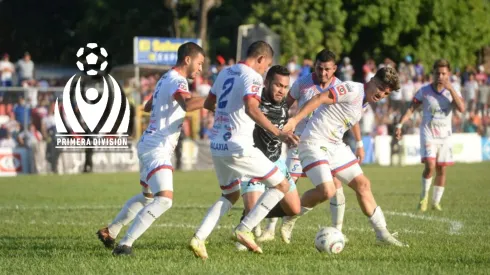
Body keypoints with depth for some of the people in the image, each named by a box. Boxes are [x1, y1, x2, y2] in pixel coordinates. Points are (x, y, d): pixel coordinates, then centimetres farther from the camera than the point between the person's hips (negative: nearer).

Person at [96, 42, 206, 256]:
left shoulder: (166, 79, 16)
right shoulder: (176, 81, -15)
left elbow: (148, 106, 33)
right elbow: (188, 104, -37)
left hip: (148, 144, 11)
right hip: (157, 148, -11)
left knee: (148, 195, 28)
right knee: (164, 198, -22)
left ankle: (110, 231, 38)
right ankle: (126, 244, -25)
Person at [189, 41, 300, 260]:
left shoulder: (225, 73, 12)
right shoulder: (253, 77, -12)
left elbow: (208, 104, 24)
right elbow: (251, 109, -29)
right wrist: (278, 133, -35)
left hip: (217, 145, 8)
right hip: (238, 147, -8)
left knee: (230, 195, 25)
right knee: (281, 185, 4)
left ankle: (199, 238, 8)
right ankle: (244, 230, -3)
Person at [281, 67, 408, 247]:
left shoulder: (363, 103, 16)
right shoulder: (353, 90, -14)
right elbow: (319, 99, -23)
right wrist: (295, 120, -31)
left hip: (335, 146, 10)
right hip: (315, 143, -10)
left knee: (362, 184, 6)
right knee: (327, 191, -21)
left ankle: (382, 234, 13)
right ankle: (291, 217, 4)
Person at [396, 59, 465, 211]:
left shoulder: (452, 91, -1)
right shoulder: (424, 91, -5)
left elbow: (461, 108, -18)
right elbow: (411, 108, -2)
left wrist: (451, 89, -22)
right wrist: (400, 124, -13)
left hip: (445, 136, 2)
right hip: (428, 134, -2)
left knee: (441, 169, 5)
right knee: (430, 166, -18)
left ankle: (436, 201, 19)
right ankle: (424, 196, 3)